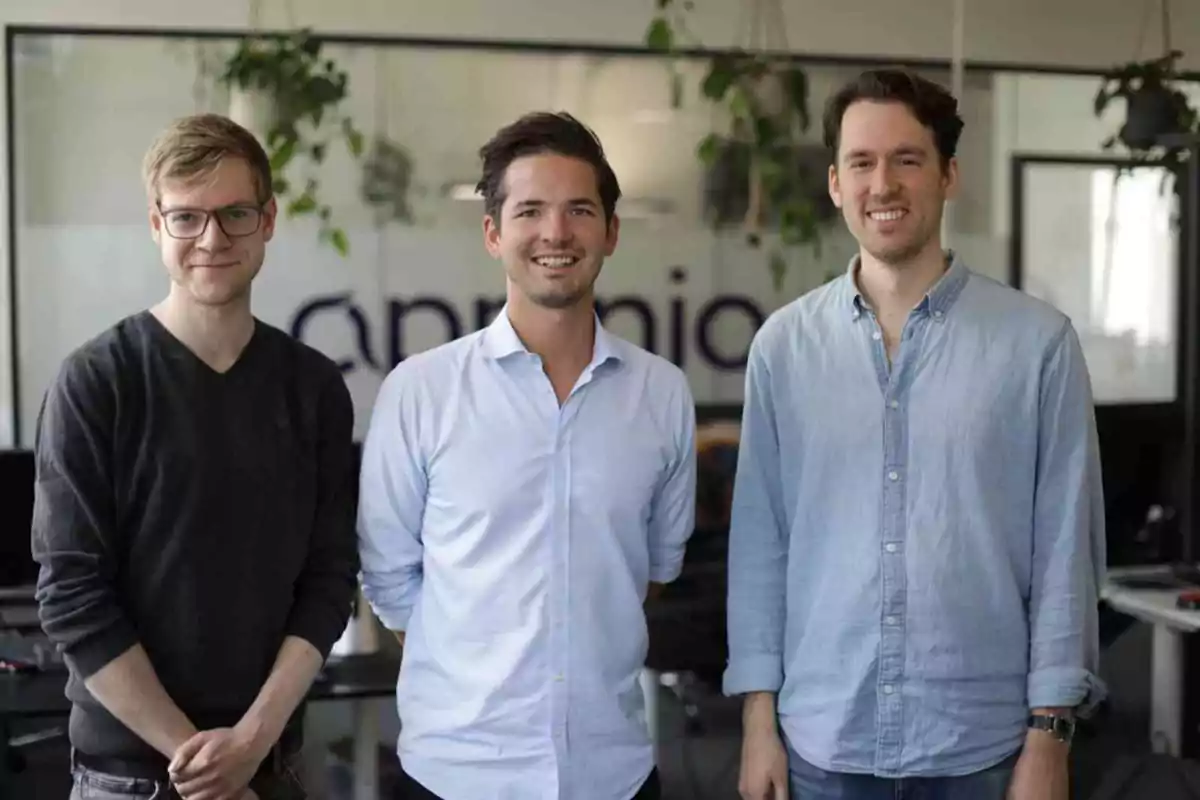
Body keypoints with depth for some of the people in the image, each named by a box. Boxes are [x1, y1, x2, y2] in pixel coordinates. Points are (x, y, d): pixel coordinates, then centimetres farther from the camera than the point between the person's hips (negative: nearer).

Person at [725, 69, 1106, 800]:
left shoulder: (1037, 342, -4)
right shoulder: (783, 345, 2)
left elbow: (1066, 550, -3)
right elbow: (760, 541, 4)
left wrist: (1049, 738, -6)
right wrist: (758, 715, 1)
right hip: (822, 741, 2)